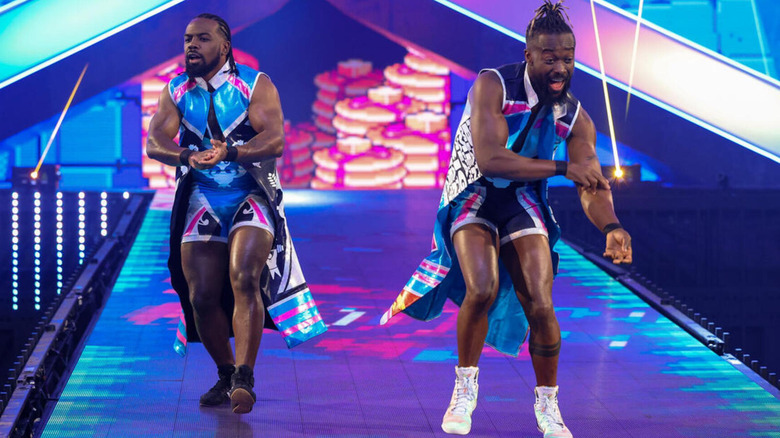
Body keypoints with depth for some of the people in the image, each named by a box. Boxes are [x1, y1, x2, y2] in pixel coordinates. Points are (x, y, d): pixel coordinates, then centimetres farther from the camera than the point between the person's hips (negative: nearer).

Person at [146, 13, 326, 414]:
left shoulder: (256, 85, -1)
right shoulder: (176, 91, 8)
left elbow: (275, 140, -15)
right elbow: (155, 143, -5)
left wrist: (228, 152, -32)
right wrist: (186, 156, -28)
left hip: (251, 194, -3)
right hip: (202, 197, 3)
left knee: (244, 279, -25)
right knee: (201, 295, -3)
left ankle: (244, 378, -27)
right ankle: (225, 375, 18)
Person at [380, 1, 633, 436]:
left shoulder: (576, 118, -6)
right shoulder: (493, 86, -20)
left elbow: (592, 187, -11)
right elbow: (489, 159, -30)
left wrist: (611, 226, -33)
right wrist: (563, 168, -32)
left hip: (523, 202, 3)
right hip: (474, 193, -3)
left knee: (541, 307, -11)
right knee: (482, 288, -28)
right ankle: (466, 387, -6)